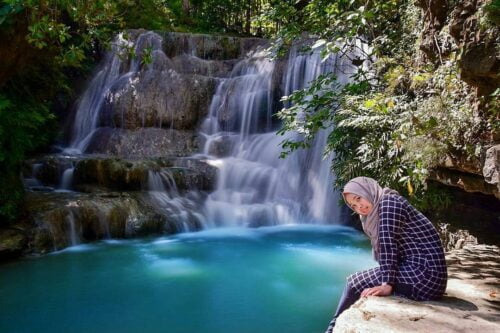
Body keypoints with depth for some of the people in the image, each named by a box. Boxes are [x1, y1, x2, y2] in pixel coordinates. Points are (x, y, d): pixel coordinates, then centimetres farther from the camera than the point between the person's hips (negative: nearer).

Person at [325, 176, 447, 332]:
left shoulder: (388, 201, -8)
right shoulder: (379, 210, 19)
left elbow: (387, 241, -17)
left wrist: (387, 284, -23)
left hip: (424, 273, -9)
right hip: (421, 272, 9)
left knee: (354, 282, -4)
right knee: (359, 280, 15)